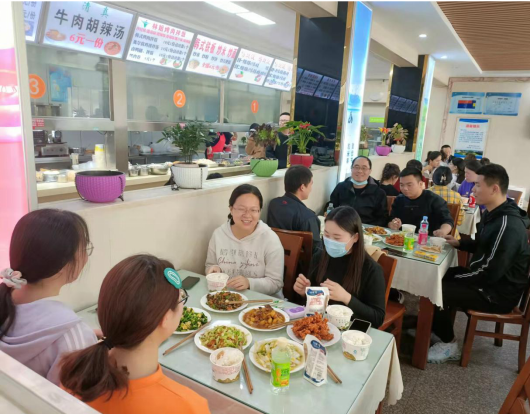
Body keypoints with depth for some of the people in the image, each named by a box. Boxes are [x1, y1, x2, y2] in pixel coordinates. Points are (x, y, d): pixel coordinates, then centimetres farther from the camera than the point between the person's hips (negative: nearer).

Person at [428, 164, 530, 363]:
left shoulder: (508, 226, -28)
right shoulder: (494, 214, 5)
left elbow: (490, 272, -28)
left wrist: (455, 277, -15)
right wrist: (459, 243, 5)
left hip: (498, 292, -10)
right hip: (489, 279, 10)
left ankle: (449, 345, 3)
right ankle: (436, 323, 25)